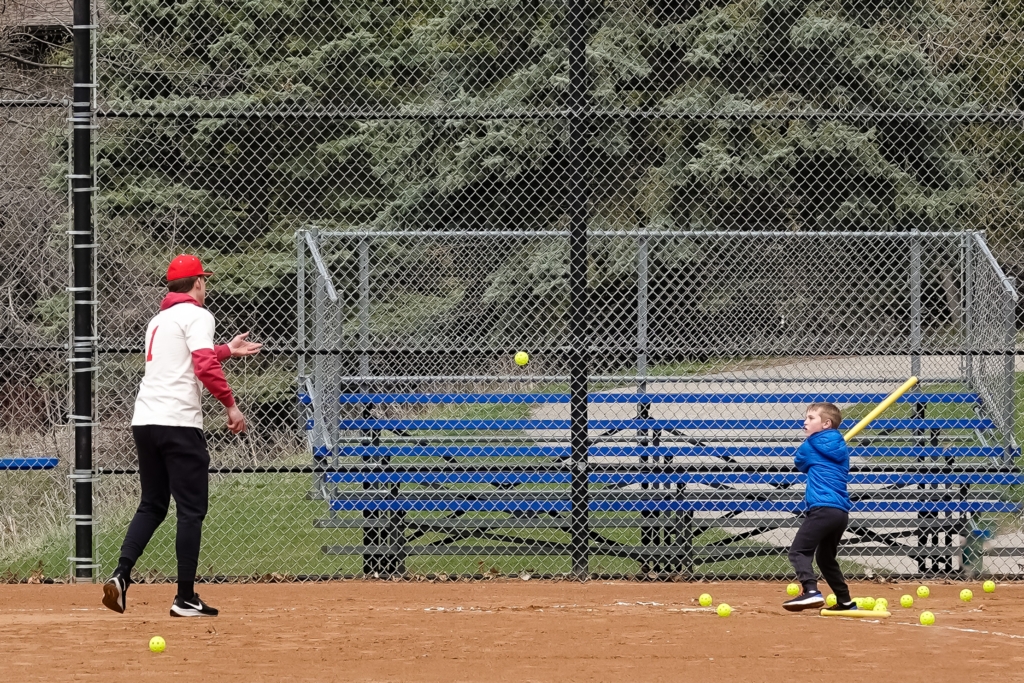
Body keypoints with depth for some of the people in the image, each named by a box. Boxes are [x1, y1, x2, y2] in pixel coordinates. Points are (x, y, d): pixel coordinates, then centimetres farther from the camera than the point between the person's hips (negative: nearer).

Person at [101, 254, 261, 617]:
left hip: (145, 421, 8)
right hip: (178, 423, -8)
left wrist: (227, 350, 40)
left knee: (152, 506, 15)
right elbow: (204, 367, -17)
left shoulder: (159, 319, 21)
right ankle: (185, 598, -1)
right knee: (191, 509, -1)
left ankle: (121, 575, -4)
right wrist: (231, 405, -11)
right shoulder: (196, 315, -4)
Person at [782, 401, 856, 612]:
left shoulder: (810, 447, -1)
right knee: (826, 557, 23)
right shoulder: (841, 448, 18)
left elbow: (801, 464, 18)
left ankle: (811, 591, -32)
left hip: (823, 508, -8)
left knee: (799, 551, -13)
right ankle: (845, 601, 24)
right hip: (842, 511, 8)